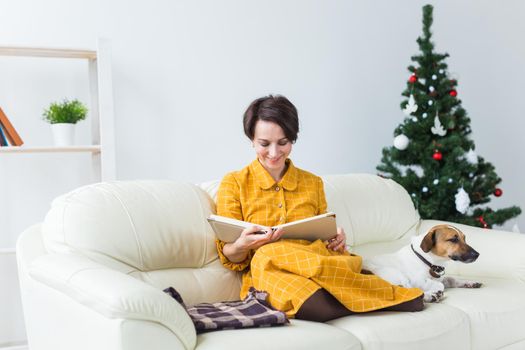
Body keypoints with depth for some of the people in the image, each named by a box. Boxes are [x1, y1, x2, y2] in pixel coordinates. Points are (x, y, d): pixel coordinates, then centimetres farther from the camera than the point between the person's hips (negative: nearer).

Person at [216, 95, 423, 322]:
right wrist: (242, 245, -20)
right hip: (266, 277, -1)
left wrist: (336, 240, -4)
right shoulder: (234, 184, 6)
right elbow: (229, 258, 3)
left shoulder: (313, 183, 15)